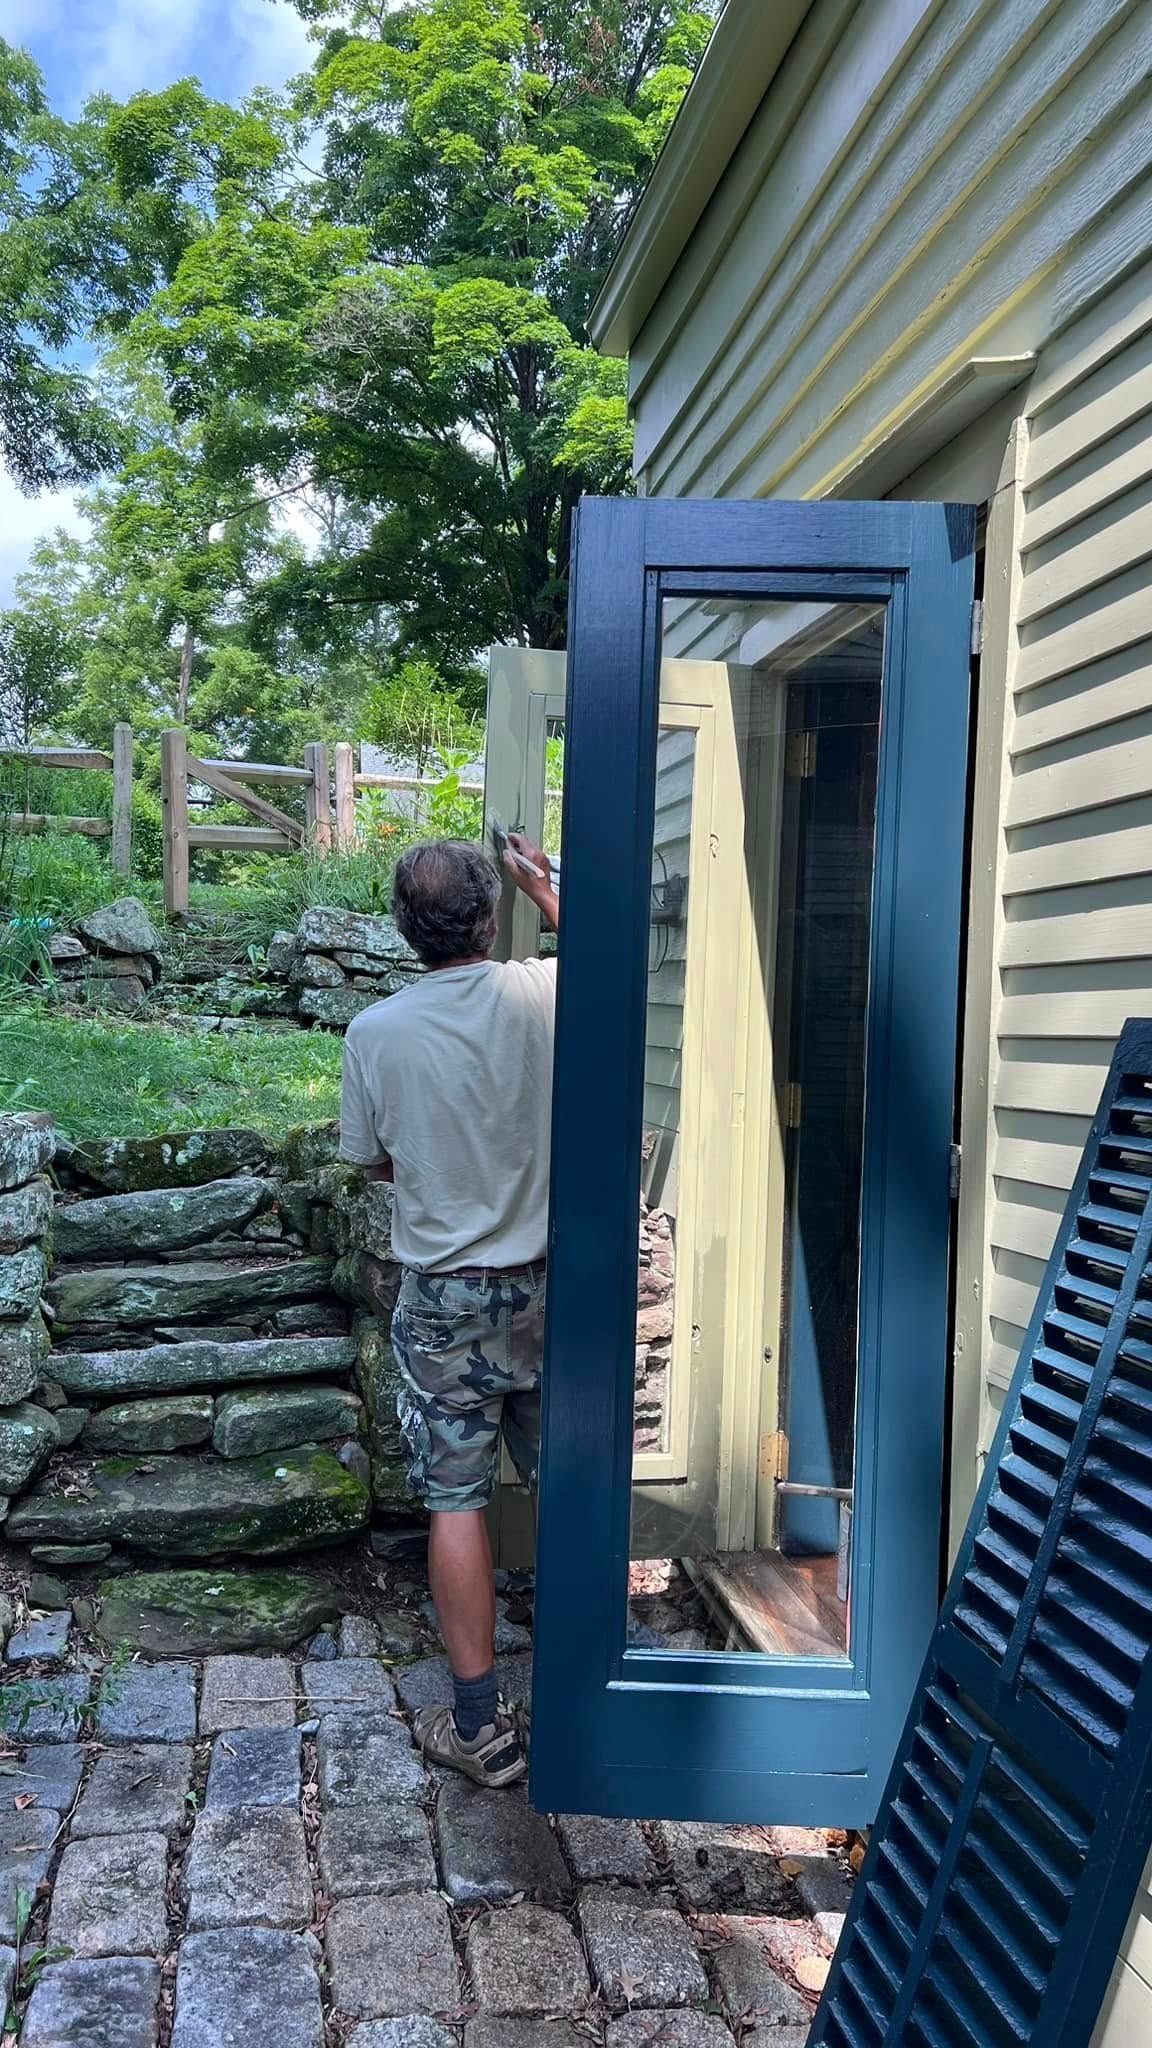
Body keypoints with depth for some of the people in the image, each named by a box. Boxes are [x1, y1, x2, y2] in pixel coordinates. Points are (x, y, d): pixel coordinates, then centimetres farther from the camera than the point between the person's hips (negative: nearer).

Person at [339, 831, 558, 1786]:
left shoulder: (375, 1033, -11)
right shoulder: (542, 994, -10)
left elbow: (376, 1160, 4)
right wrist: (551, 899, 25)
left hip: (445, 1300, -1)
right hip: (546, 1286, 2)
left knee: (456, 1502, 8)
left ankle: (481, 1726, 16)